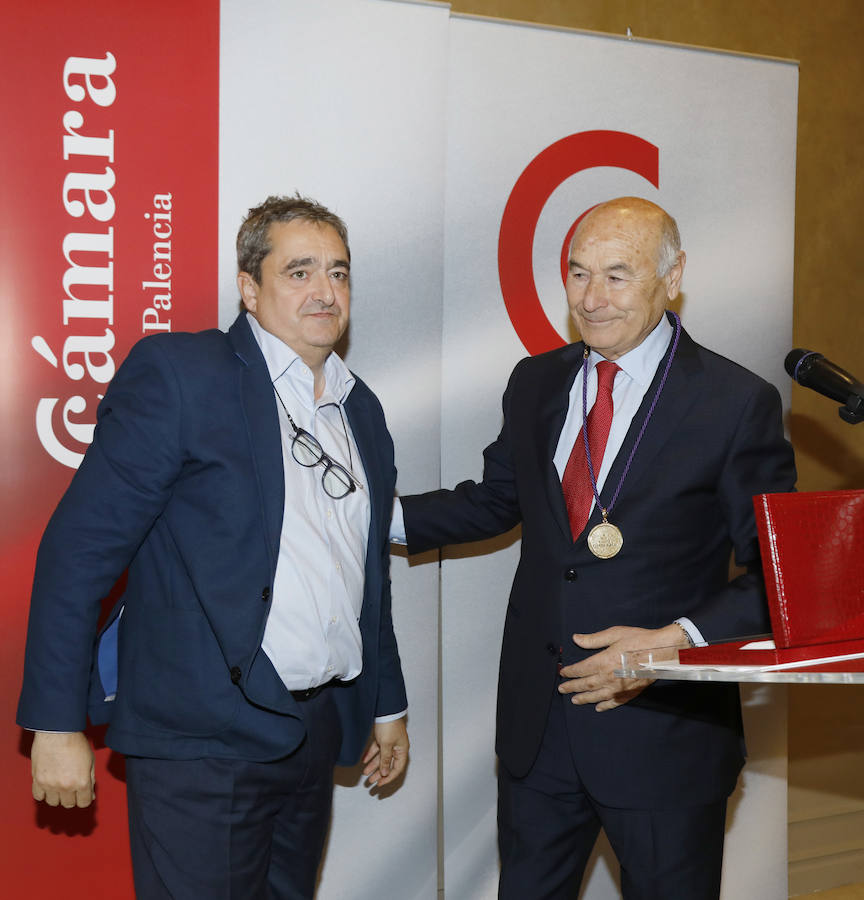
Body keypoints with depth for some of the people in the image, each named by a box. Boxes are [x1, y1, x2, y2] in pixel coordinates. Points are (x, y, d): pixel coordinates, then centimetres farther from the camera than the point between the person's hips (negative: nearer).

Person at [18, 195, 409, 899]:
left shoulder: (362, 410, 14)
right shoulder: (177, 373, -8)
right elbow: (79, 549, -10)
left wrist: (388, 704, 25)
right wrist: (57, 724, -13)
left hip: (318, 728, 7)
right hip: (204, 737, -6)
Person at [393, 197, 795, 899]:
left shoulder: (738, 404, -11)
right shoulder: (536, 384, 6)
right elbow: (497, 498, 19)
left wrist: (677, 643, -23)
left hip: (666, 730, -4)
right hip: (537, 723, 5)